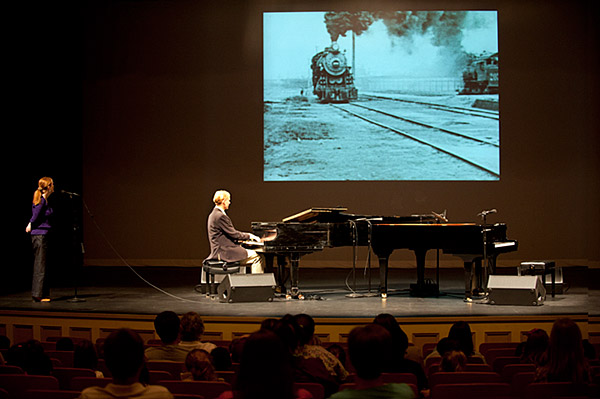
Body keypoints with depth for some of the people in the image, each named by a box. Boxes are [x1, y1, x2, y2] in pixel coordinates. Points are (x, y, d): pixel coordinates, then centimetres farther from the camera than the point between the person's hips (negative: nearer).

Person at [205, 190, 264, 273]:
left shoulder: (215, 214, 16)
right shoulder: (220, 216, -18)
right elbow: (233, 234, -17)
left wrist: (247, 235, 14)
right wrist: (249, 236, -4)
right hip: (224, 252, -11)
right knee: (257, 257, -10)